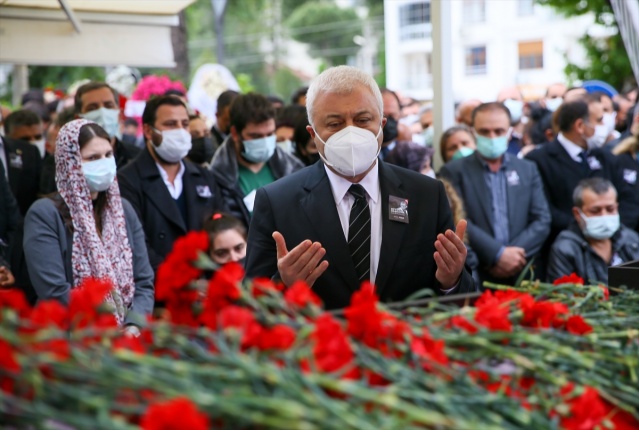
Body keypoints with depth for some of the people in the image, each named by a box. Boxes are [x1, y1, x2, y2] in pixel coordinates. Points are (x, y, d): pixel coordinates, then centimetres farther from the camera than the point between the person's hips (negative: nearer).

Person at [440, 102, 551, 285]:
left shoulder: (528, 169, 13)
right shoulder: (454, 171, 1)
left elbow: (542, 220, 6)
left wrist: (516, 254, -9)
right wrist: (498, 254, -16)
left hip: (522, 276, 3)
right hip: (474, 277, -3)